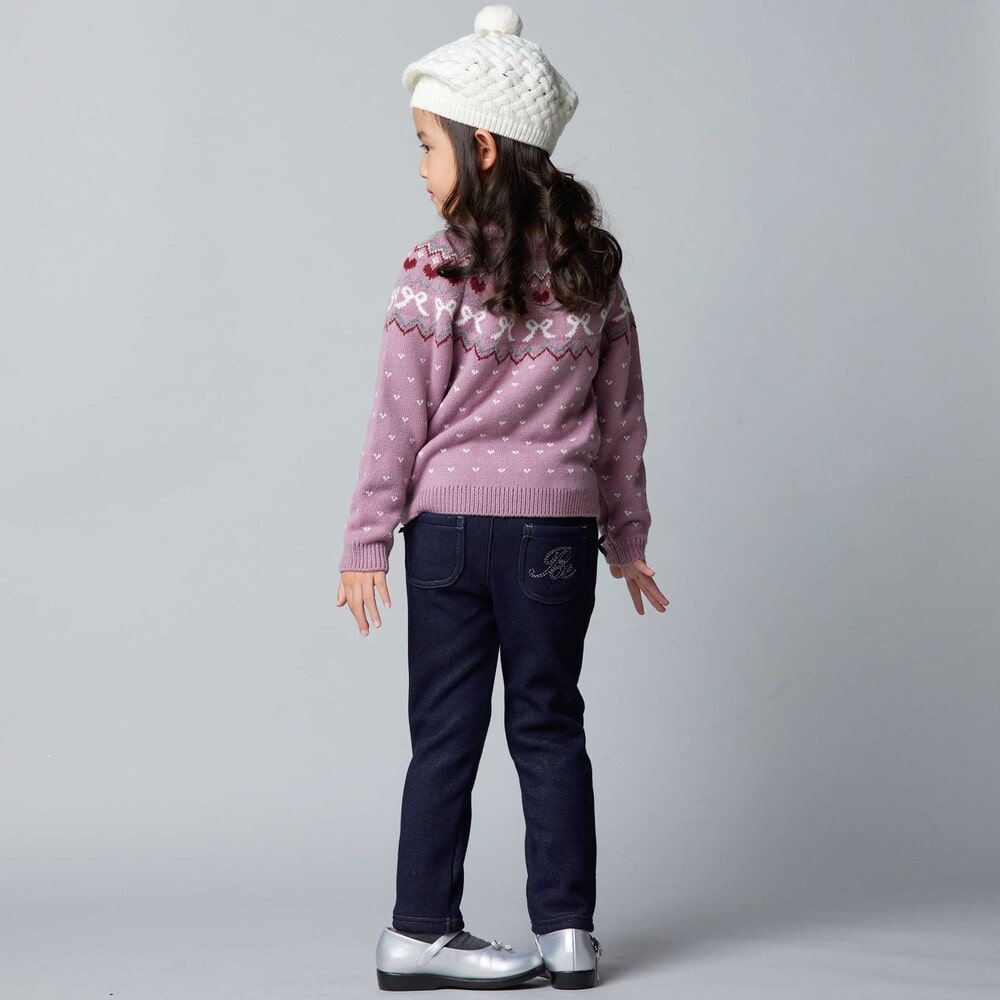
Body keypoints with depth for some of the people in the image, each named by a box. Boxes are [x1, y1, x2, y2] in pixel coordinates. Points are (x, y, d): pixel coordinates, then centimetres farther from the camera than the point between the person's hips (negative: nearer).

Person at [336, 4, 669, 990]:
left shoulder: (434, 272, -8)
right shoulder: (592, 270, 4)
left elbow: (400, 423, -7)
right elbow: (621, 418, 8)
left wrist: (365, 542, 0)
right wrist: (626, 538, 17)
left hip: (450, 518, -2)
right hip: (558, 523, 3)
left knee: (445, 734, 5)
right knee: (549, 725, 11)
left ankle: (422, 929, 12)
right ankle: (566, 929, 13)